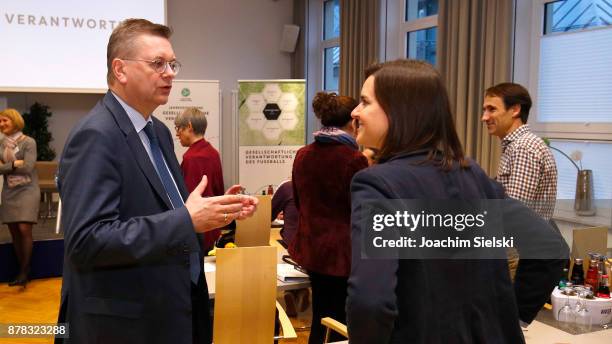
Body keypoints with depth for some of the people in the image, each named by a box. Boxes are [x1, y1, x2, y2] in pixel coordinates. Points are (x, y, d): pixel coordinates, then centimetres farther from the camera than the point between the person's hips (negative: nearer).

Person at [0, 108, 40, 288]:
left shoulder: (28, 142, -7)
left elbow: (28, 167, -15)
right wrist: (15, 163, -11)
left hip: (27, 190, -5)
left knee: (24, 229, -12)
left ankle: (24, 271, 1)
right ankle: (23, 270, 18)